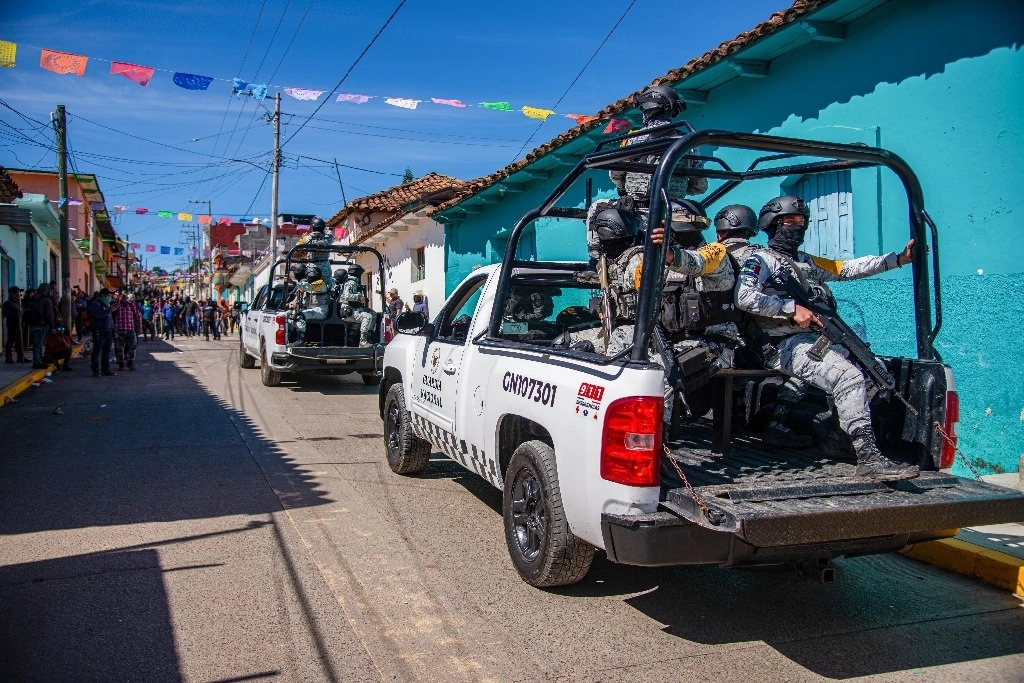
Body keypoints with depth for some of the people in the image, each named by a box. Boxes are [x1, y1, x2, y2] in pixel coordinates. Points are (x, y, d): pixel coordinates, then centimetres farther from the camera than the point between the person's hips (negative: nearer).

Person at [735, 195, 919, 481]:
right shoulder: (760, 259, 2)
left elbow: (849, 268, 25)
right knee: (850, 377, -25)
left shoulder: (807, 262, 28)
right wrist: (792, 308, -19)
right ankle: (868, 457, -24)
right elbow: (744, 297, -15)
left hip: (814, 340, 9)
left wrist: (899, 258, 18)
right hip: (784, 345, -9)